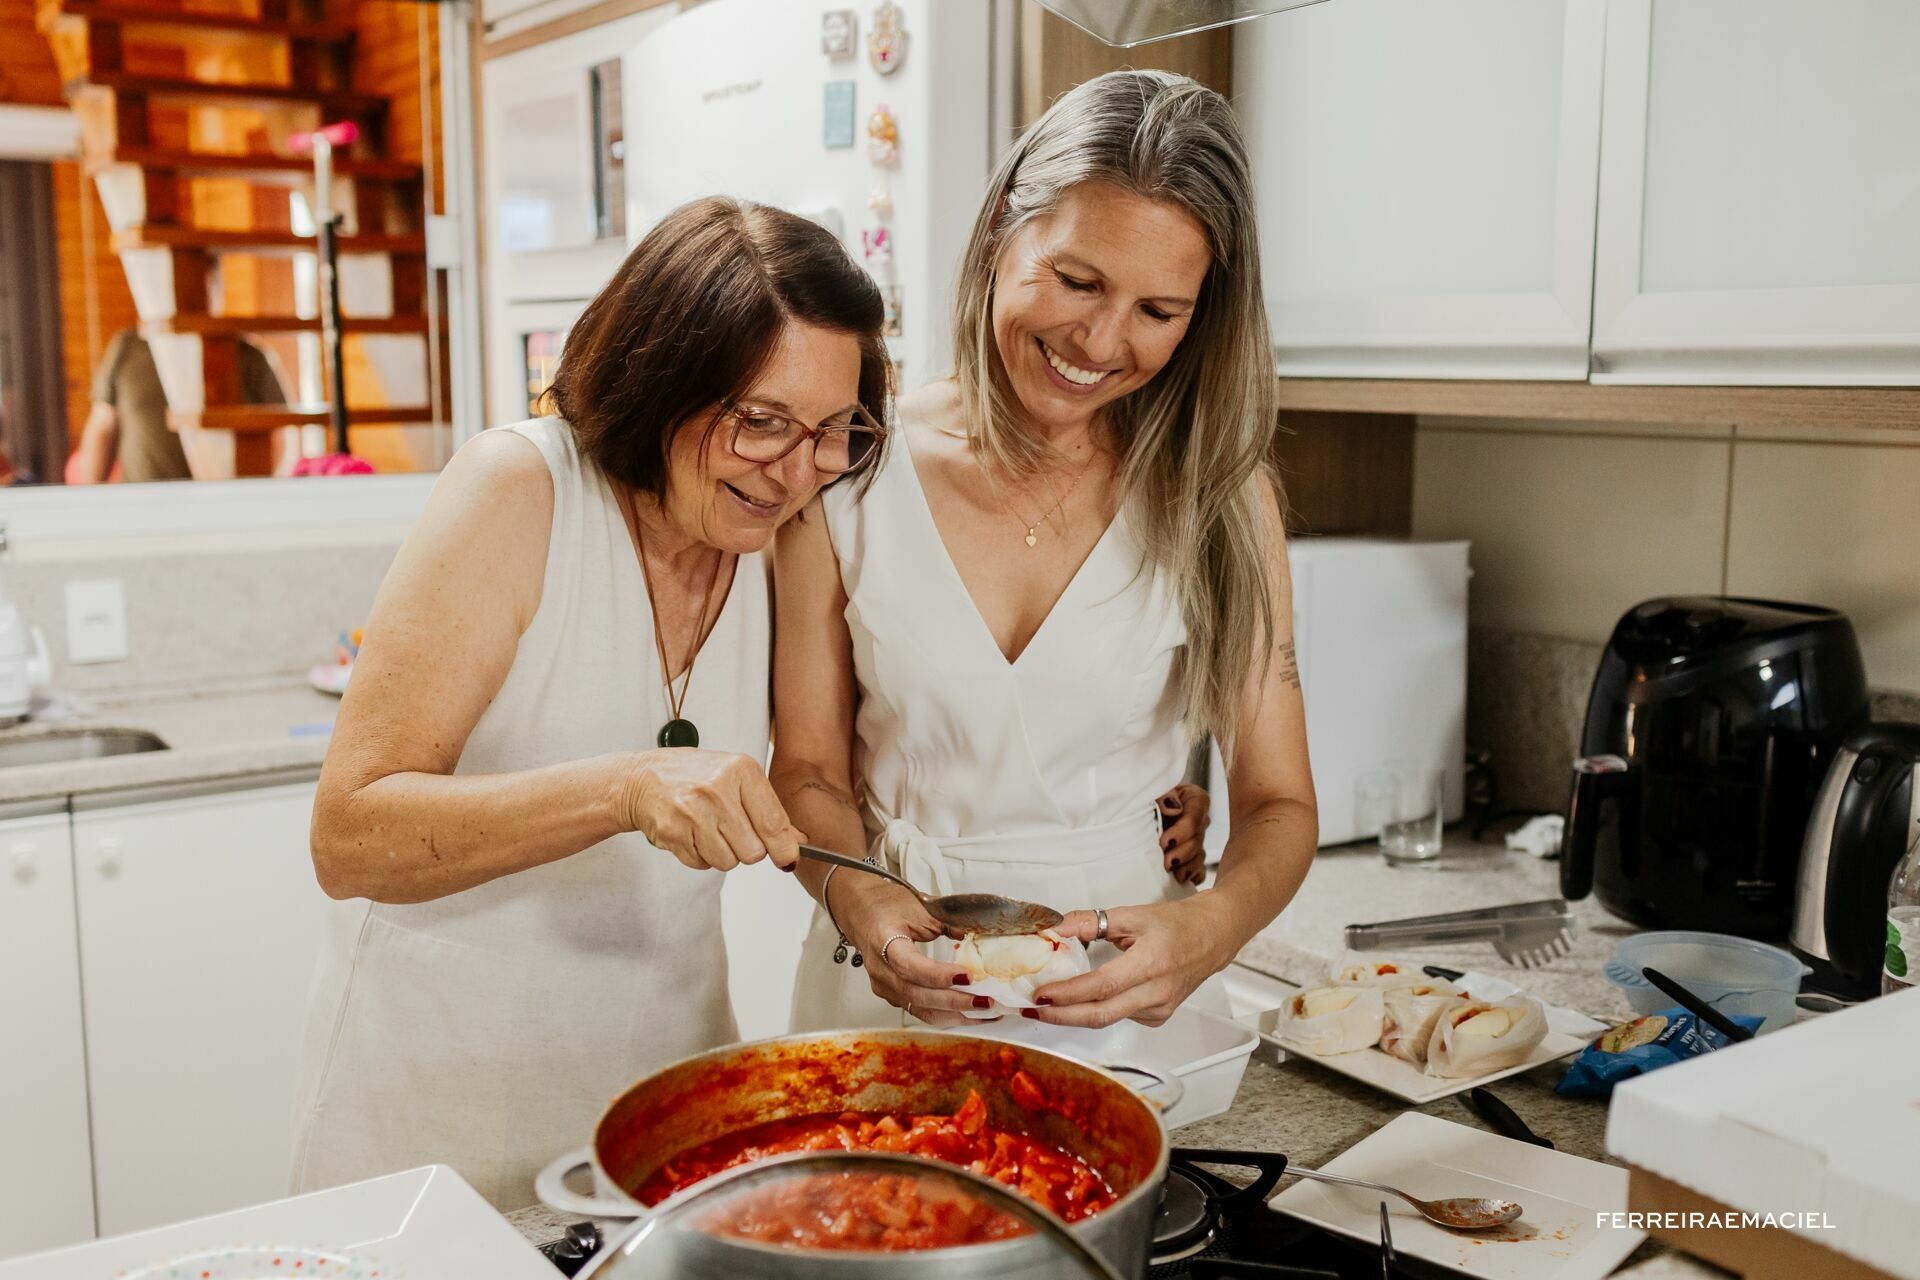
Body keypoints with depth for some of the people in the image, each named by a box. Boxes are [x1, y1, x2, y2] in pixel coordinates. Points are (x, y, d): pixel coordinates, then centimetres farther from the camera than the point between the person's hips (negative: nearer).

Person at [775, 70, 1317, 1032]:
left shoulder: (1221, 494, -1)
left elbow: (1278, 804, 1)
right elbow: (809, 771, 3)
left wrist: (1212, 927, -20)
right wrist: (855, 898, -17)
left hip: (1128, 990, 0)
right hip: (893, 987, 0)